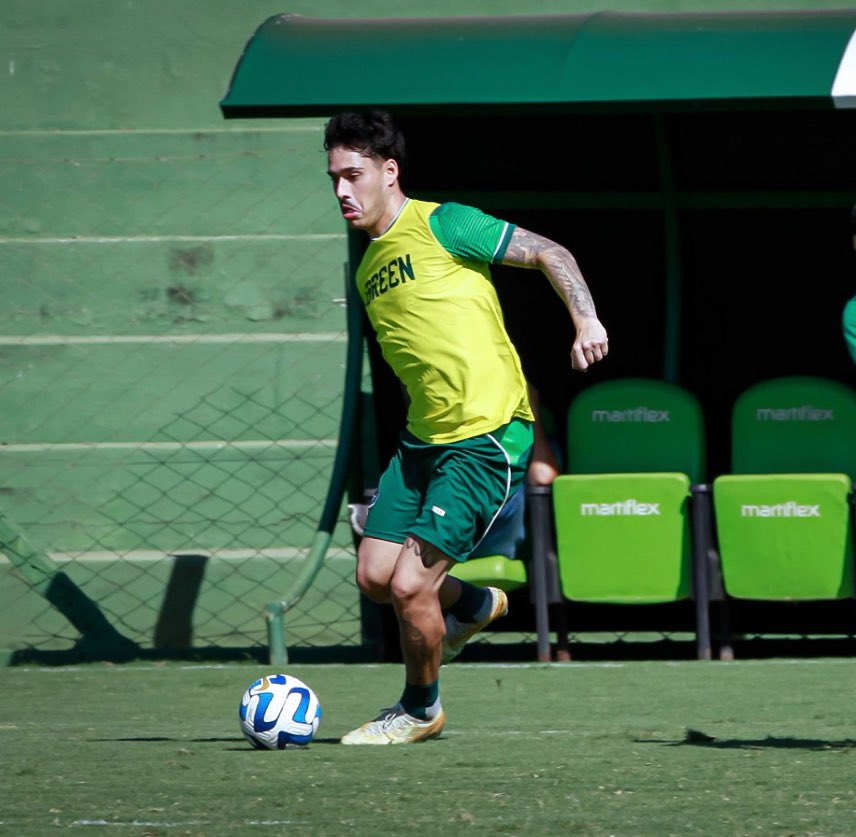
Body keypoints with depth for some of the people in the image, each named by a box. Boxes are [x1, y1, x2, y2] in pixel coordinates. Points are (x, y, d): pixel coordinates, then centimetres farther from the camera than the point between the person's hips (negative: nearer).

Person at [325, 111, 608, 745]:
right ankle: (475, 605, 32)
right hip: (422, 438, 8)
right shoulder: (369, 269, 15)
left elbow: (547, 252, -7)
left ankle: (421, 709, 14)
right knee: (375, 575, 2)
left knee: (409, 584, -11)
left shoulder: (442, 224, -8)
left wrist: (585, 320, -20)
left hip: (488, 437, -8)